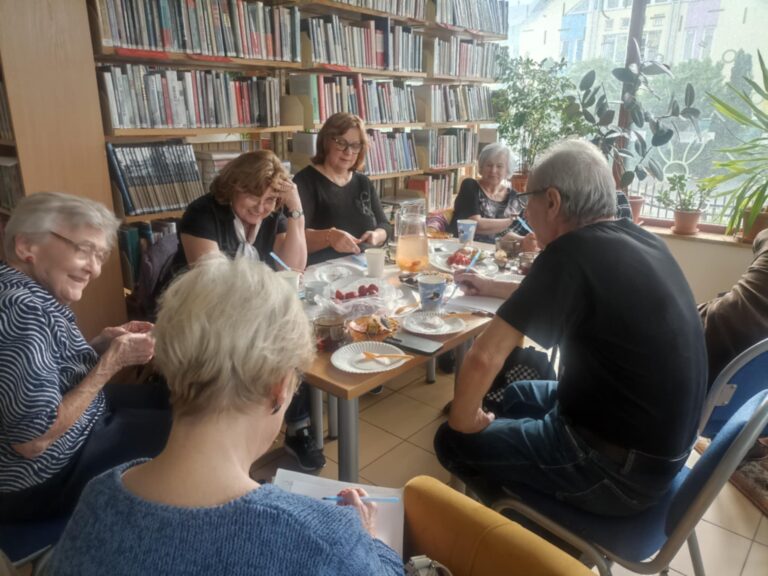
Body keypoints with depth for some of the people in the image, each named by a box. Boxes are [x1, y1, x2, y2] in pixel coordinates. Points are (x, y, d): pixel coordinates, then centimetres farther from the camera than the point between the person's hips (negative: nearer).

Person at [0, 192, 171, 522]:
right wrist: (112, 360, -24)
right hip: (43, 478, -9)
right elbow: (33, 440, -31)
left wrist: (103, 343, -5)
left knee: (165, 400, 18)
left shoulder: (32, 293, -1)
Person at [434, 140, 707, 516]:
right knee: (519, 394, 27)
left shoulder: (575, 252, -25)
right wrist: (492, 288, 24)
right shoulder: (637, 240, 1)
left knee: (453, 441, 4)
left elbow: (485, 357, -26)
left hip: (621, 465, -9)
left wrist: (462, 421, -9)